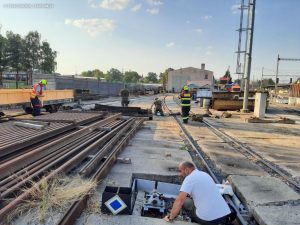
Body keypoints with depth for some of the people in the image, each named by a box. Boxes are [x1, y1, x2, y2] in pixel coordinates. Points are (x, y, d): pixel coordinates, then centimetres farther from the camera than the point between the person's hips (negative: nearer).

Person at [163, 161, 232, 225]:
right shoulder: (205, 174, 16)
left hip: (208, 219, -7)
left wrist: (170, 218, -4)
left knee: (185, 201, 13)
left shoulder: (189, 178, -8)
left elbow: (179, 200, -14)